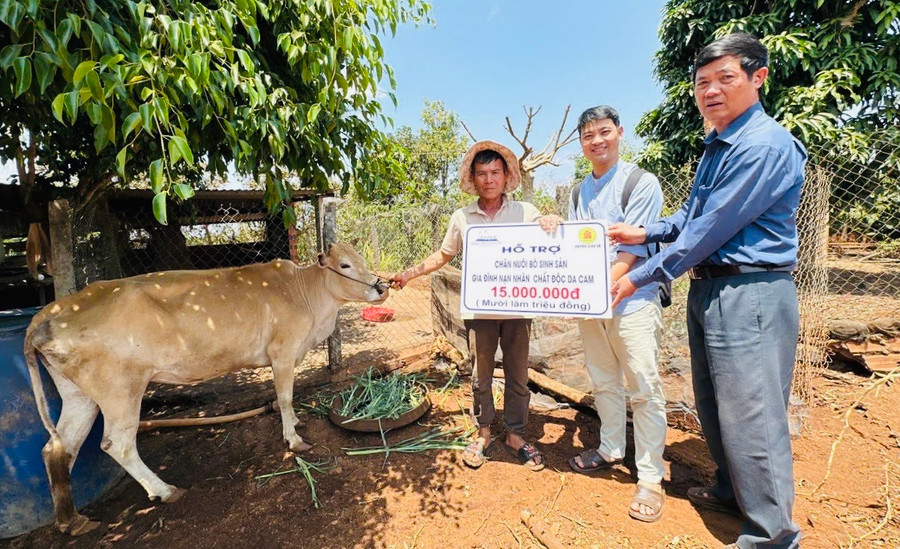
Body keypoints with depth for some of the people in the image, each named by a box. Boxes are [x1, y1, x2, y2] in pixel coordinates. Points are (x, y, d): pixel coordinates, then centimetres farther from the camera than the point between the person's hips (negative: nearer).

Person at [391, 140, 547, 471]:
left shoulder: (525, 212, 0)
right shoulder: (461, 218, 4)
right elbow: (443, 255, 14)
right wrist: (410, 274, 7)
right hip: (479, 309, 1)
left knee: (517, 375, 11)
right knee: (480, 375, 12)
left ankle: (516, 434, 30)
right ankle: (483, 434, 31)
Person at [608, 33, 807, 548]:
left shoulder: (765, 145, -16)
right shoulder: (719, 146, 15)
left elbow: (711, 229, -20)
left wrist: (642, 276, -14)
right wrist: (647, 232, 6)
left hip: (749, 293, -10)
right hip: (709, 288, 10)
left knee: (750, 415, 0)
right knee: (714, 407, 20)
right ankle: (732, 491, 40)